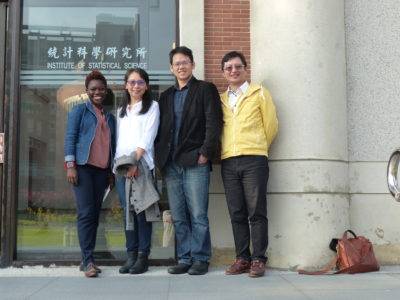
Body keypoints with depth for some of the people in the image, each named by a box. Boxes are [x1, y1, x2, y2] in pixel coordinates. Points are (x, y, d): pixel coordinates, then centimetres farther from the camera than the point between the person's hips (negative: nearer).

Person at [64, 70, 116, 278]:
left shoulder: (110, 117, 21)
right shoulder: (79, 110, 7)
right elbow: (70, 137, -1)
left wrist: (111, 172, 16)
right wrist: (70, 165, -12)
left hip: (102, 169, 5)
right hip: (82, 166, -5)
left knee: (95, 215, 4)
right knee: (86, 213, -11)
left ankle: (86, 260, 11)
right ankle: (88, 261, -10)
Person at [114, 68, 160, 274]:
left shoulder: (152, 107, 6)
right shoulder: (121, 111, 23)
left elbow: (148, 136, -5)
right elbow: (119, 138, 18)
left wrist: (136, 161, -16)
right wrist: (118, 162, 4)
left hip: (142, 164, -5)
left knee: (141, 211, -6)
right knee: (127, 211, 3)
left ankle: (143, 257, -1)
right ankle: (131, 255, 8)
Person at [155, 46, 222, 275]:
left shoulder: (205, 89, 5)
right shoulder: (167, 96, 20)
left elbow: (213, 123, -4)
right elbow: (161, 128, 19)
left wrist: (205, 153, -12)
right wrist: (160, 157, 6)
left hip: (195, 162, -5)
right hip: (171, 165, 5)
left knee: (198, 215, -3)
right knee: (179, 217, 6)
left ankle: (201, 259, 6)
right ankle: (185, 259, 14)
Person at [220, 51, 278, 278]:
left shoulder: (259, 93, 7)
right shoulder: (220, 100, 16)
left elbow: (271, 125, 8)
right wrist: (226, 149, 9)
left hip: (253, 160, -3)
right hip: (228, 161, 3)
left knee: (256, 212, -4)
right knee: (237, 214, 4)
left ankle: (258, 259, 1)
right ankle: (242, 258, 11)